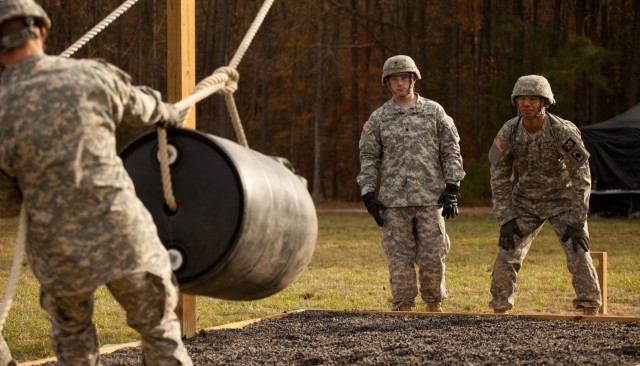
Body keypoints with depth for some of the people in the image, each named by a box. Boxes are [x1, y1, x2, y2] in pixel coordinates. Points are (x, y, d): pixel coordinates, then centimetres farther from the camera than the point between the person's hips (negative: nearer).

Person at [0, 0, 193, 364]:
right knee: (158, 325, 21)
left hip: (60, 251, 0)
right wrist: (168, 114, 44)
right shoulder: (92, 75, -3)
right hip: (122, 235, 0)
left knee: (72, 330, 28)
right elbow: (139, 104, 20)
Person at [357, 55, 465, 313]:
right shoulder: (378, 118, 8)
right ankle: (403, 307, 8)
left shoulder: (434, 112, 7)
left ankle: (434, 303, 16)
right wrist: (368, 195, 0)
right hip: (393, 200, 1)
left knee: (433, 256, 0)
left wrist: (452, 188, -2)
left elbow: (451, 151, 6)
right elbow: (368, 158, 9)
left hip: (431, 197, -1)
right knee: (399, 258, 1)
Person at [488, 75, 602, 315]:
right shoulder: (508, 133, -15)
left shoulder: (564, 132, -24)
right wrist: (506, 220, -11)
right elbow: (499, 178, -5)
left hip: (562, 199, -2)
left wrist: (577, 223, -24)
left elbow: (582, 178, -21)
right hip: (525, 202, 3)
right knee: (507, 255, -4)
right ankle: (500, 309, 9)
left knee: (578, 253, -13)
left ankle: (591, 310, -3)